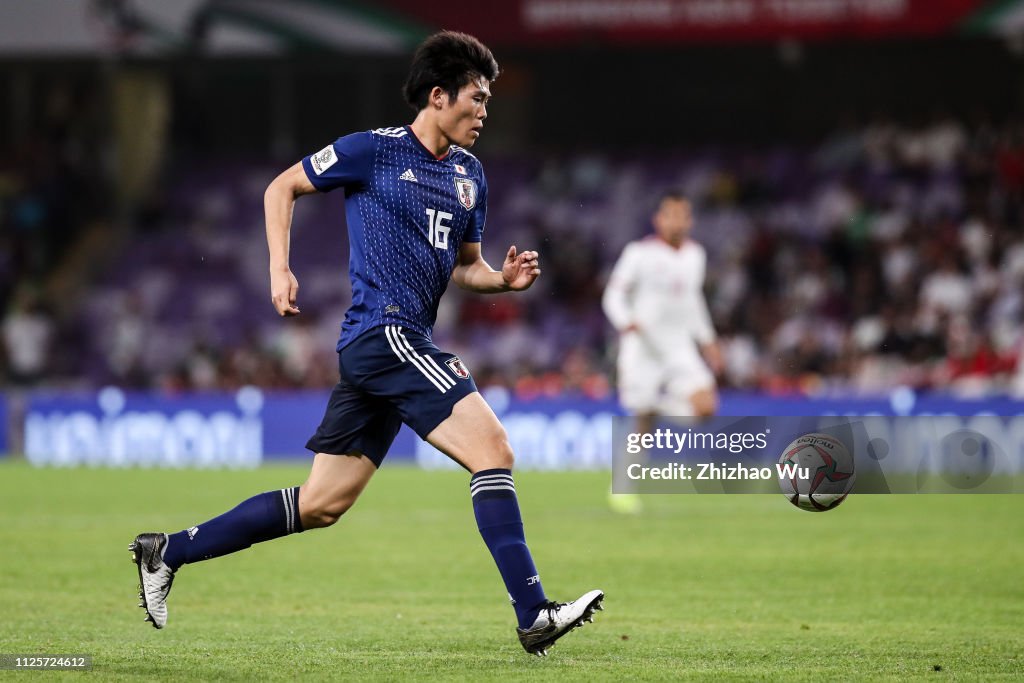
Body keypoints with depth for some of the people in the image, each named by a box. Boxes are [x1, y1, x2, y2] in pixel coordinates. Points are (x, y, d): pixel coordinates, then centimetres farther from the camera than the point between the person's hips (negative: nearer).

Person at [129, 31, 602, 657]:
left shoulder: (470, 176, 16)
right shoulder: (374, 151, -4)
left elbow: (465, 265, 26)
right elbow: (282, 188, 5)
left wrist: (505, 278, 4)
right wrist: (280, 270, -5)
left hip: (406, 347, 8)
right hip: (383, 331, -8)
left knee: (321, 505, 9)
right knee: (493, 451, -19)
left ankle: (170, 552, 19)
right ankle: (534, 616, -21)